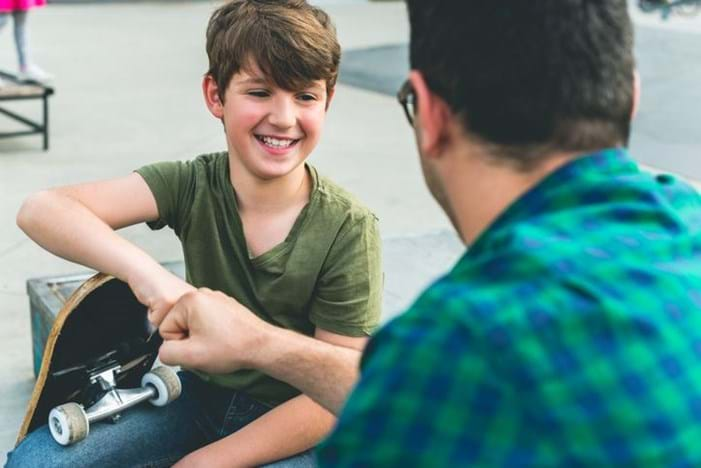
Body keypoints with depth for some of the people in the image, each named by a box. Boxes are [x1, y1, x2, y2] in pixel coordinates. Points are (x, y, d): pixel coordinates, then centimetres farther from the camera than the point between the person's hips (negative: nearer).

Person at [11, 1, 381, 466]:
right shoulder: (192, 187, -13)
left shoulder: (348, 231, -20)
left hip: (297, 427, -2)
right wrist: (144, 270, -43)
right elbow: (42, 211, -26)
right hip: (200, 394, 3)